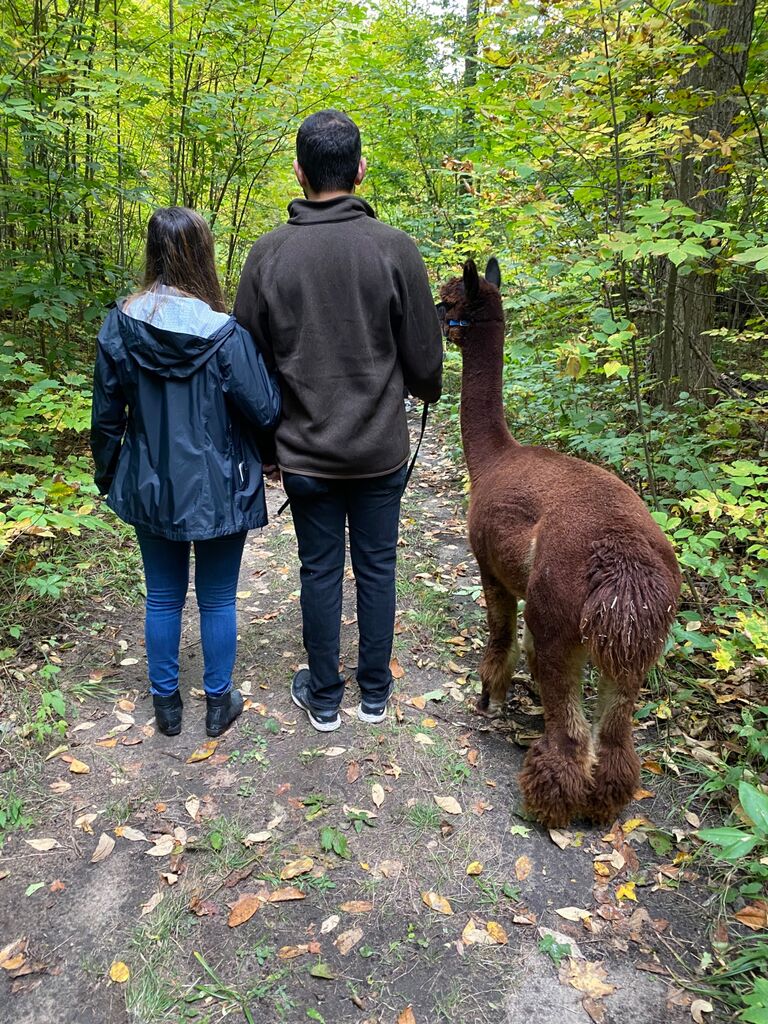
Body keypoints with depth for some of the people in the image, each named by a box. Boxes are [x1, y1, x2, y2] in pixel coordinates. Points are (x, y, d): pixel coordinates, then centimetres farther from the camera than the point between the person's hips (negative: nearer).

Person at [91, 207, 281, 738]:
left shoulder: (120, 325, -8)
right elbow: (266, 410, -14)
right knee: (218, 601, 15)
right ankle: (219, 702, 33)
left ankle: (166, 703, 35)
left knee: (163, 598, 19)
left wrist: (107, 472, 16)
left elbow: (107, 414, 0)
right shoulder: (224, 334, -20)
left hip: (151, 489, 3)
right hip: (219, 492, -3)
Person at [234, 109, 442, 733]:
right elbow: (424, 361, -4)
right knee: (377, 567, 13)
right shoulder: (394, 248, -9)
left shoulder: (270, 252, -5)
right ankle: (375, 692, 29)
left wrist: (265, 441, 14)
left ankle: (323, 698, 27)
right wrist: (427, 390, 20)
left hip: (306, 451, 0)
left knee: (320, 571, 12)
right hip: (381, 449, 0)